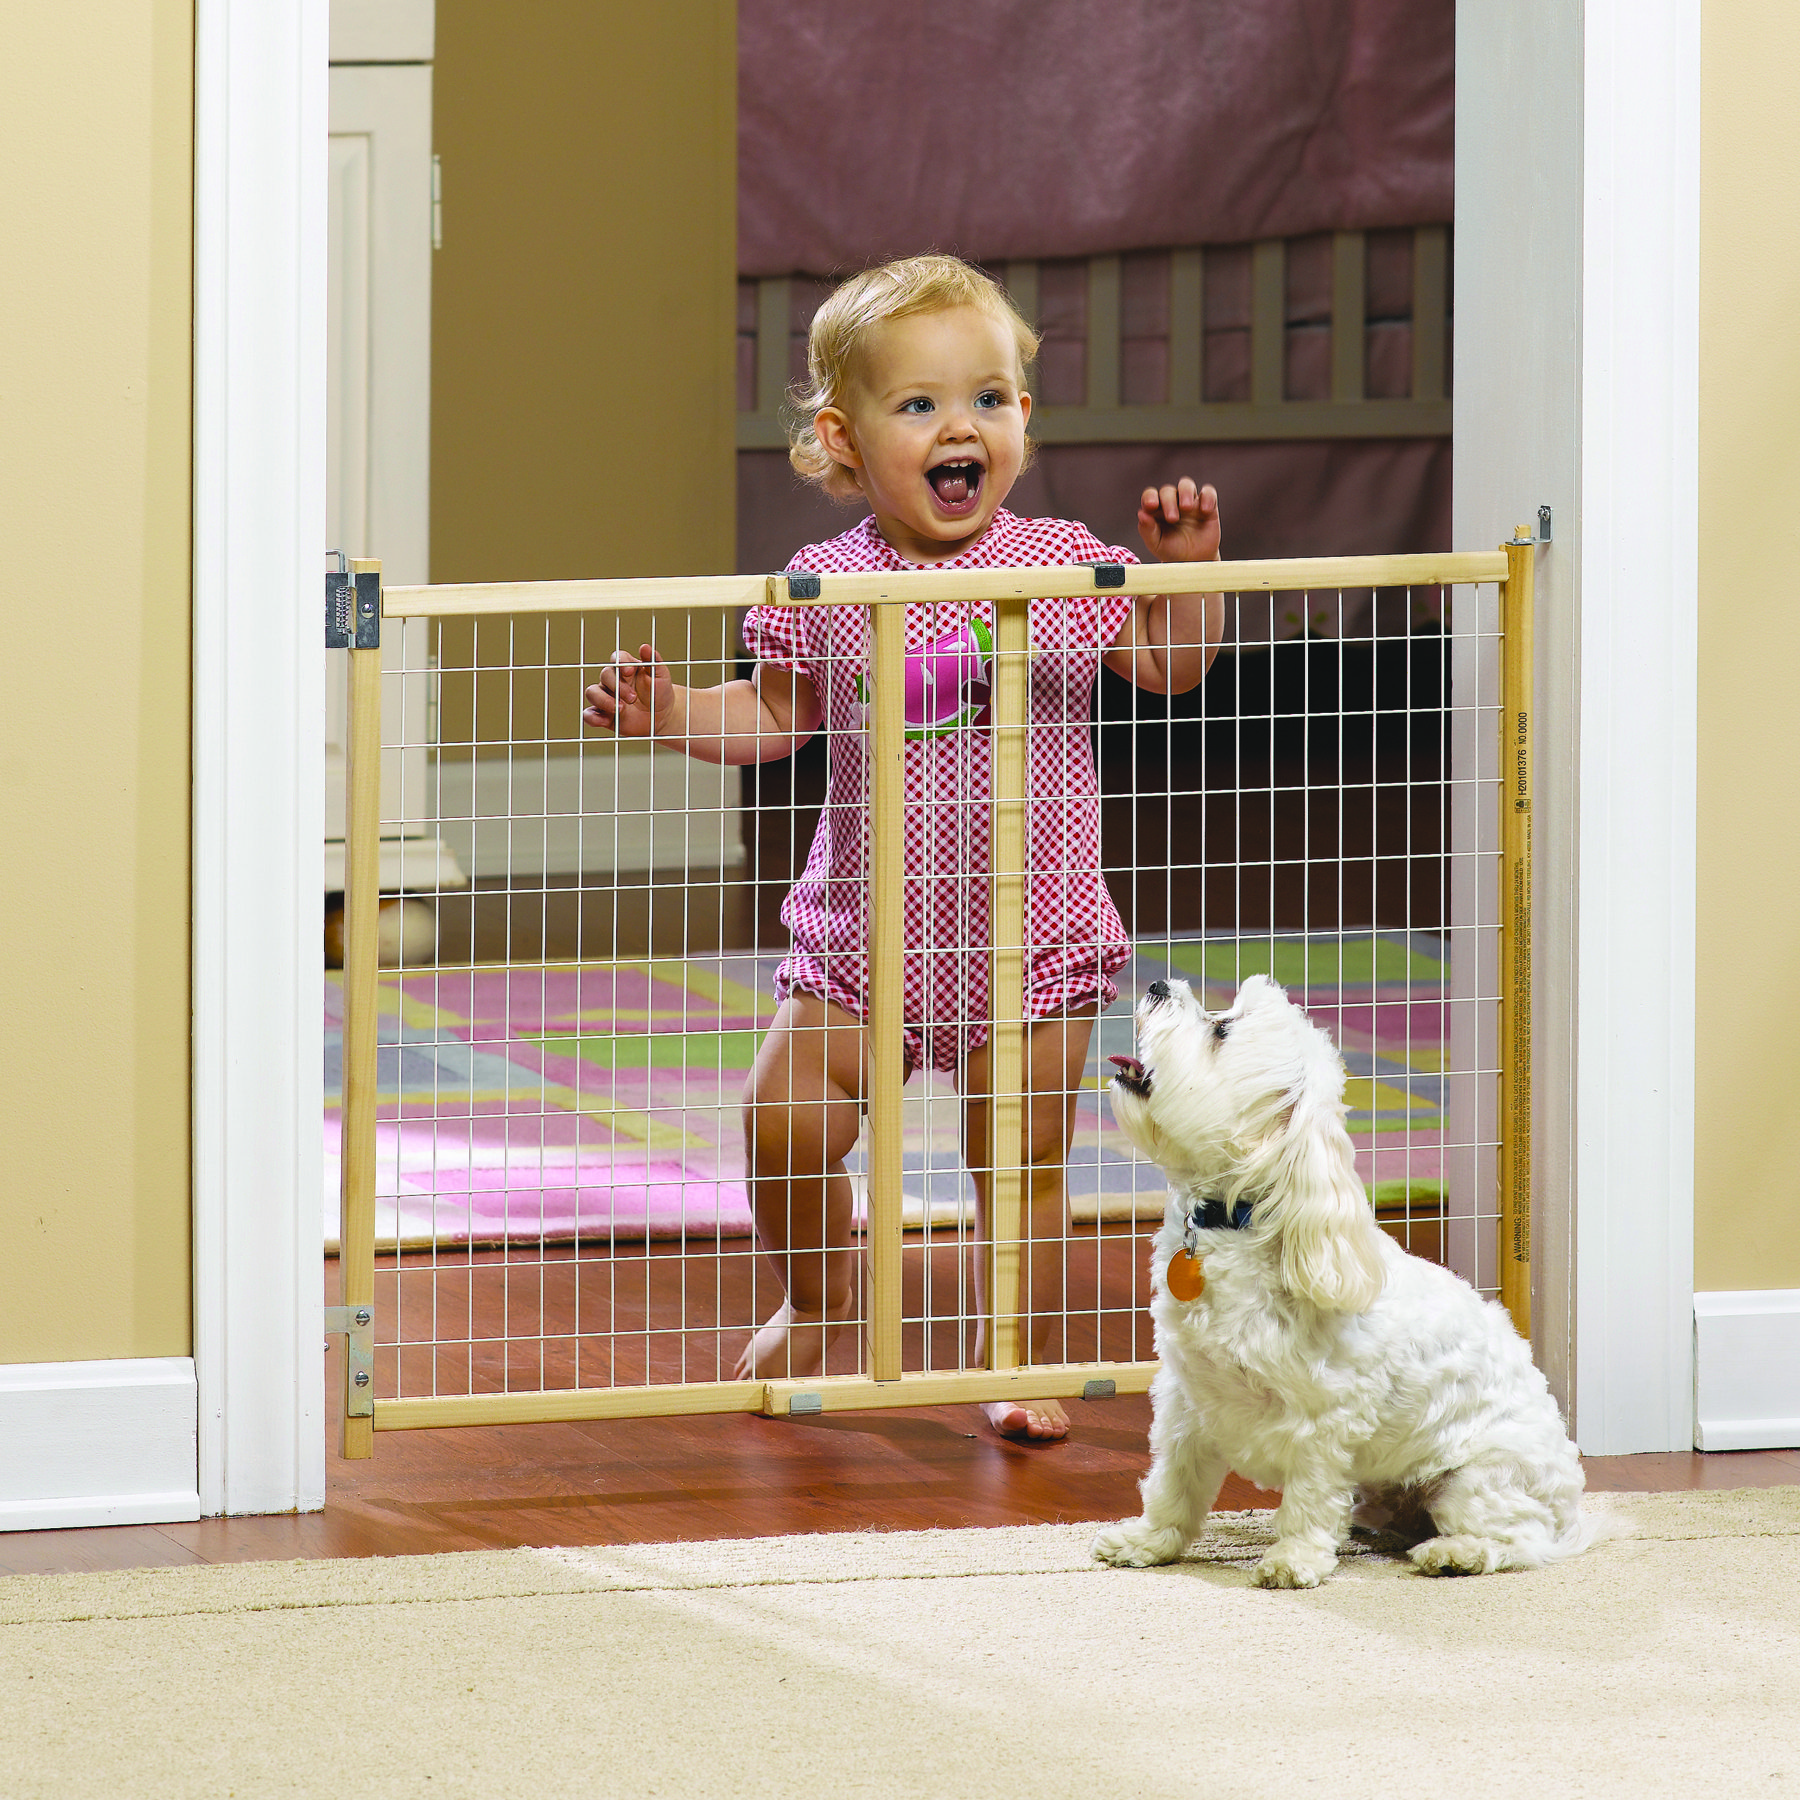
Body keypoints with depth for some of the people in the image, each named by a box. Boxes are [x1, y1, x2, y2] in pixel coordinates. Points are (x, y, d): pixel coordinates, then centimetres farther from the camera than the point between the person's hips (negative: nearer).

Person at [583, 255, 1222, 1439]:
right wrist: (671, 713, -3)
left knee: (1023, 1161, 1)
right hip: (864, 933, 1)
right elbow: (775, 715, 11)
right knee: (783, 1124, -3)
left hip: (1029, 937, -1)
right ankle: (820, 1310, 25)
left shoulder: (1063, 564, -4)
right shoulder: (826, 589, -2)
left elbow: (1173, 665, 1)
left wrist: (1189, 564, -14)